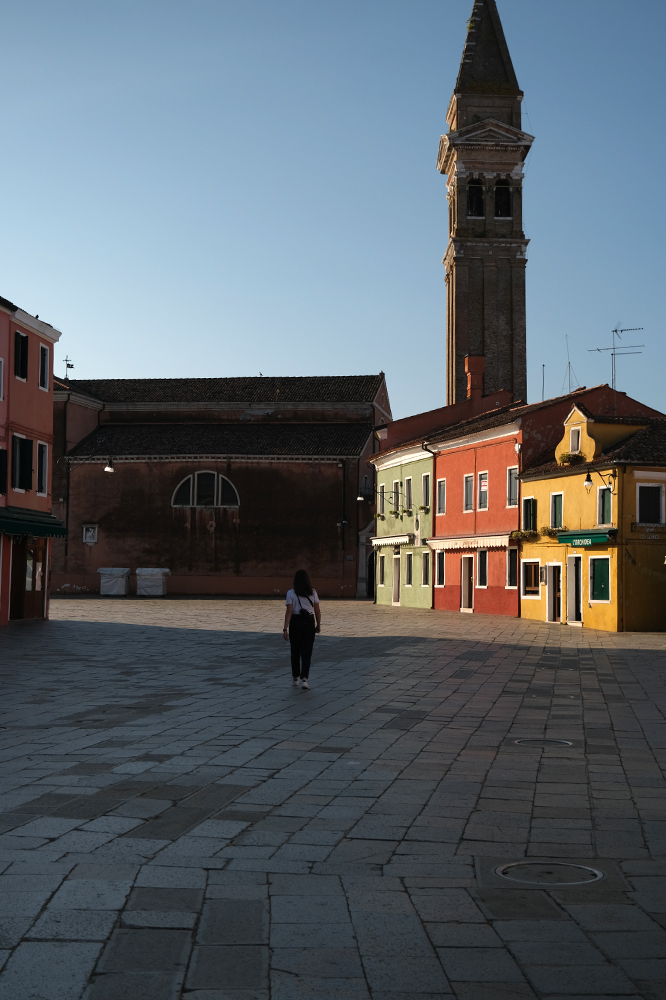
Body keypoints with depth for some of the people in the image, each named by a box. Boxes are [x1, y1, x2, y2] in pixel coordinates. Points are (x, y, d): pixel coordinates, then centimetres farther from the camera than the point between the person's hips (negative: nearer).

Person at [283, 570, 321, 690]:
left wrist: (285, 629, -12)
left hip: (295, 622, -1)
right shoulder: (313, 592, 0)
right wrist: (318, 625, 14)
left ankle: (295, 678, 25)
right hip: (309, 622, 1)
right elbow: (317, 611, 2)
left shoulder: (291, 593, -6)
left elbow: (289, 612, -12)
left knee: (295, 652, 14)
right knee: (306, 652, 3)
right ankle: (304, 679, -13)